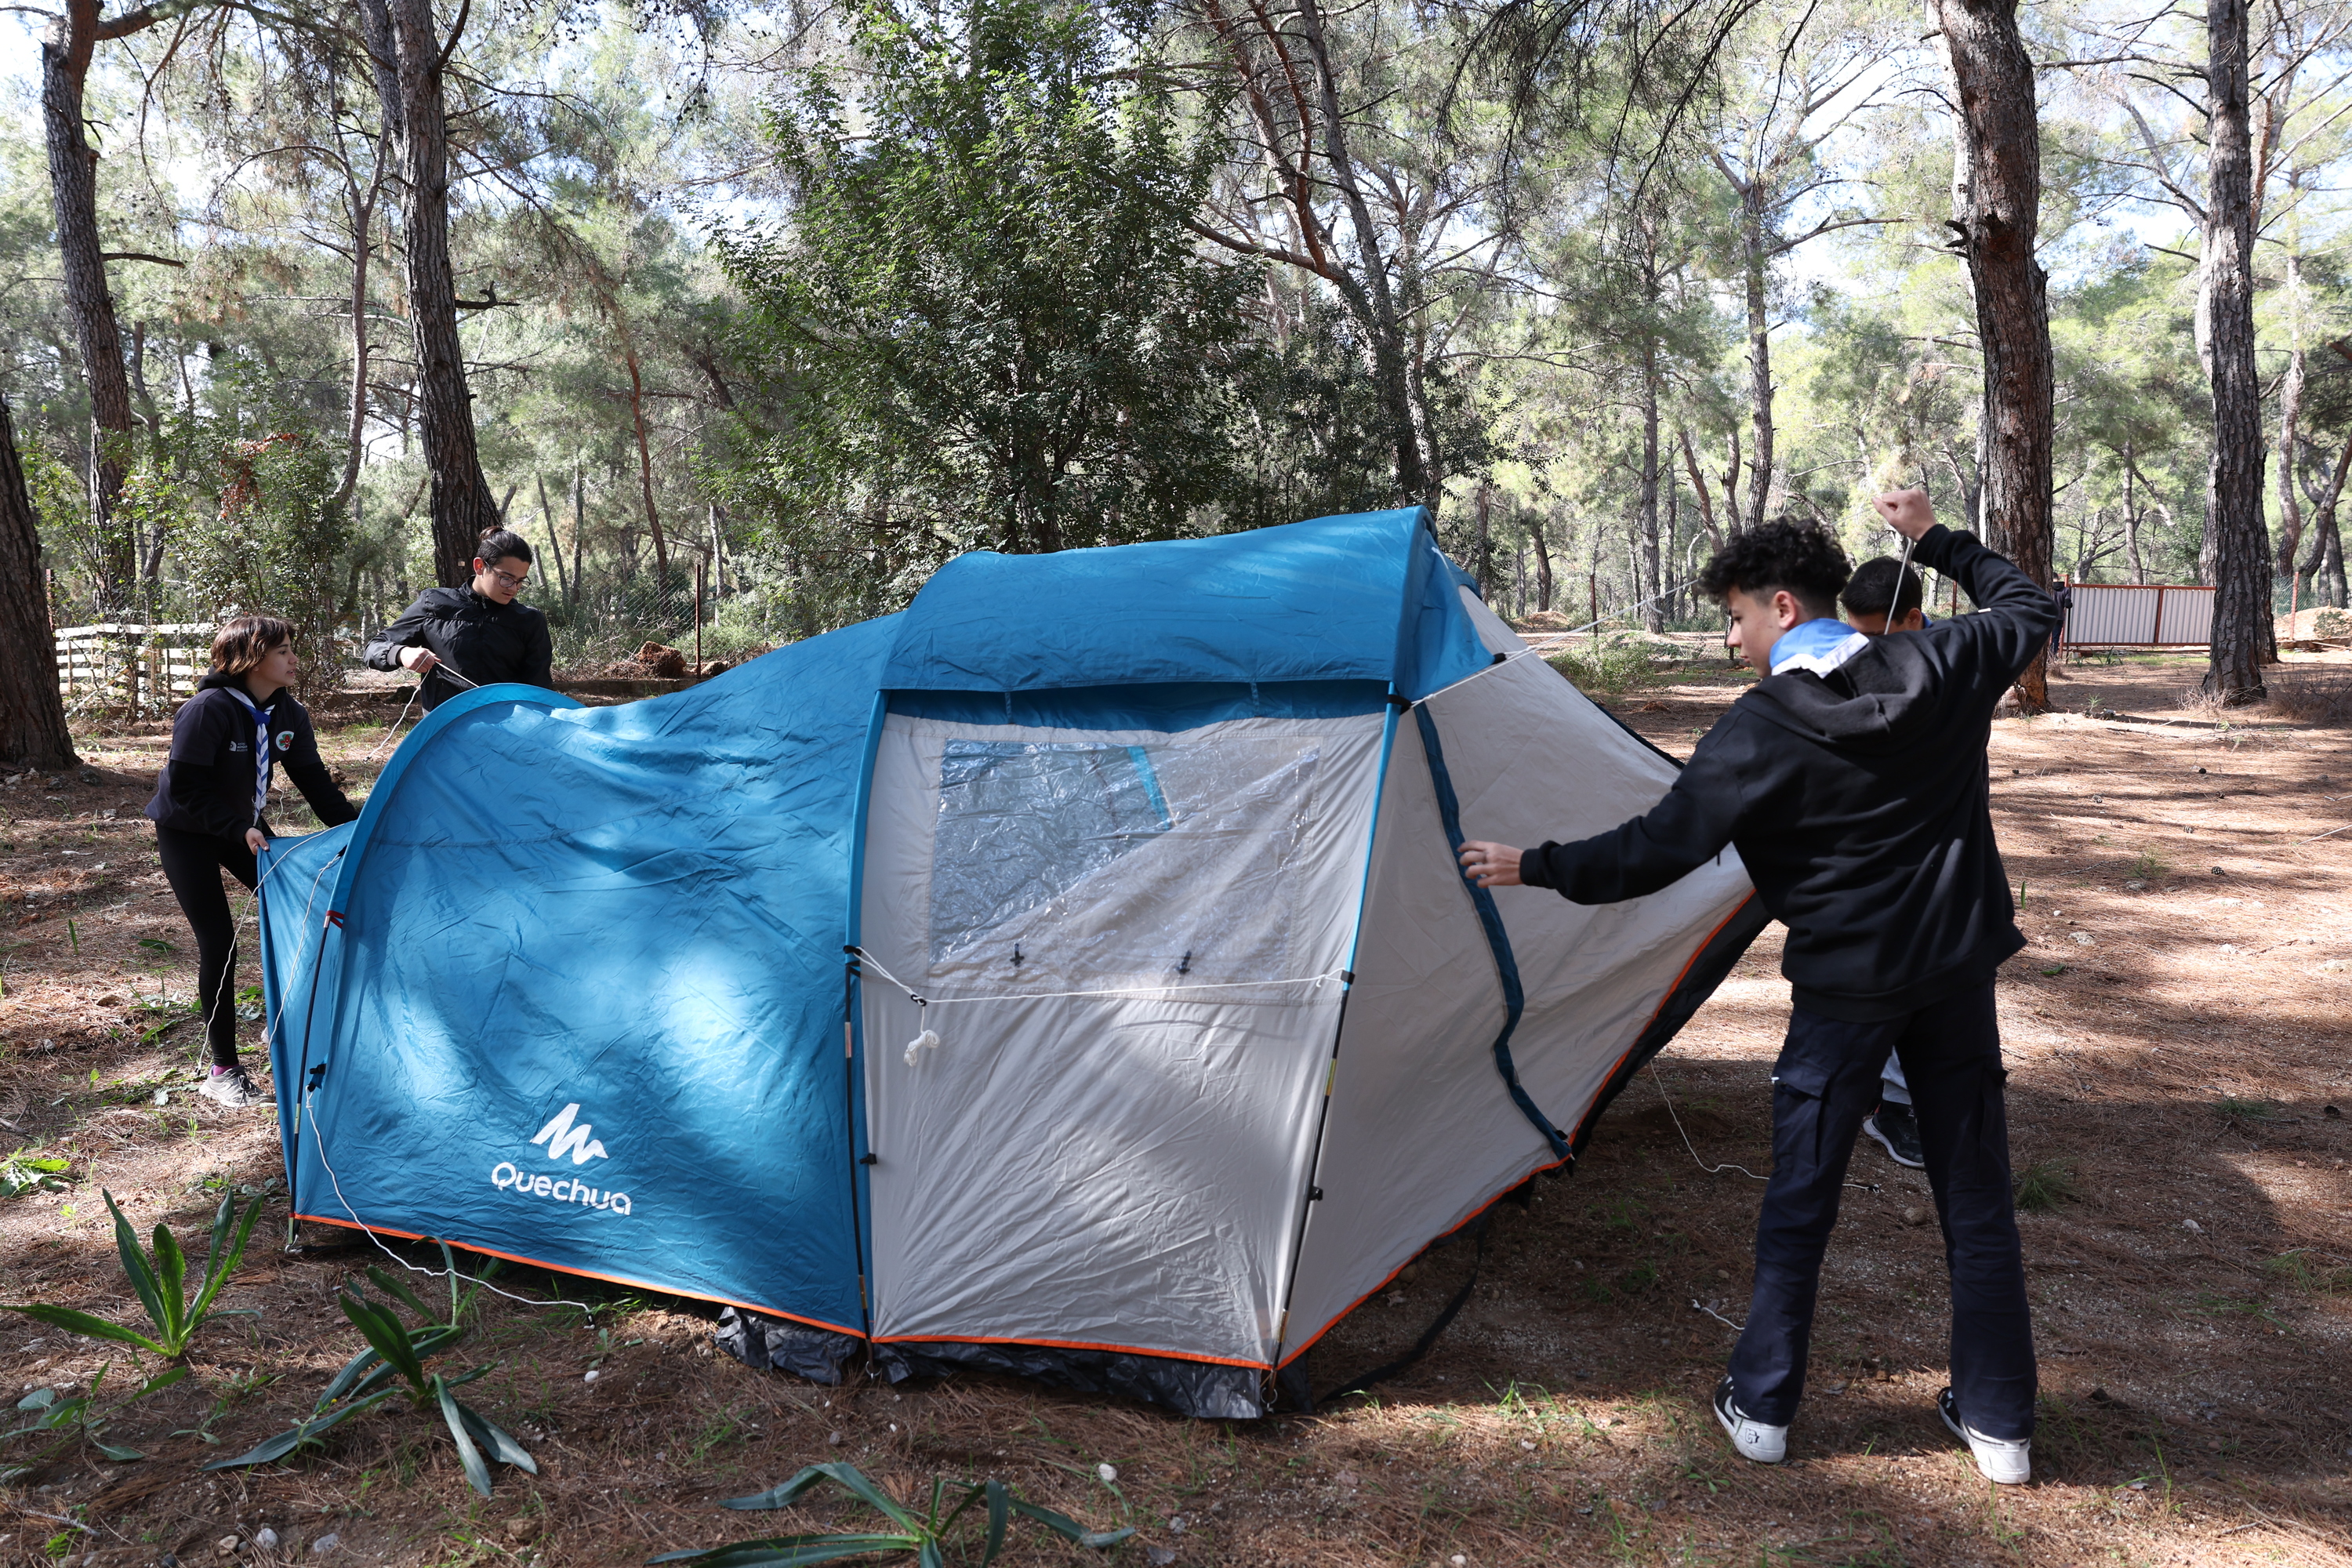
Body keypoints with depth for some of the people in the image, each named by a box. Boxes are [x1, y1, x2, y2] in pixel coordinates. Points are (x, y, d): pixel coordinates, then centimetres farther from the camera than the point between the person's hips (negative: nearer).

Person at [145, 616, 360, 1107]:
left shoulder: (288, 715, -8)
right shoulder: (208, 710, -28)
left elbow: (314, 781, -3)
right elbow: (184, 789, -25)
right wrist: (237, 830, -32)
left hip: (245, 827, 7)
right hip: (186, 834, -7)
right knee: (218, 942, -10)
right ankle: (222, 1072, 1)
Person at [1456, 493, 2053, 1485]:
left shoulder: (1759, 731, -16)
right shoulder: (1940, 672, -3)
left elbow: (1659, 850, -17)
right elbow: (2030, 608, 17)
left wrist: (1535, 867, -6)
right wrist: (1936, 542, 24)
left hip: (1845, 985, -4)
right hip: (1956, 972, 5)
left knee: (1799, 1202, 10)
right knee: (1976, 1199, 14)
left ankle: (1761, 1407, 21)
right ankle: (1999, 1424, 24)